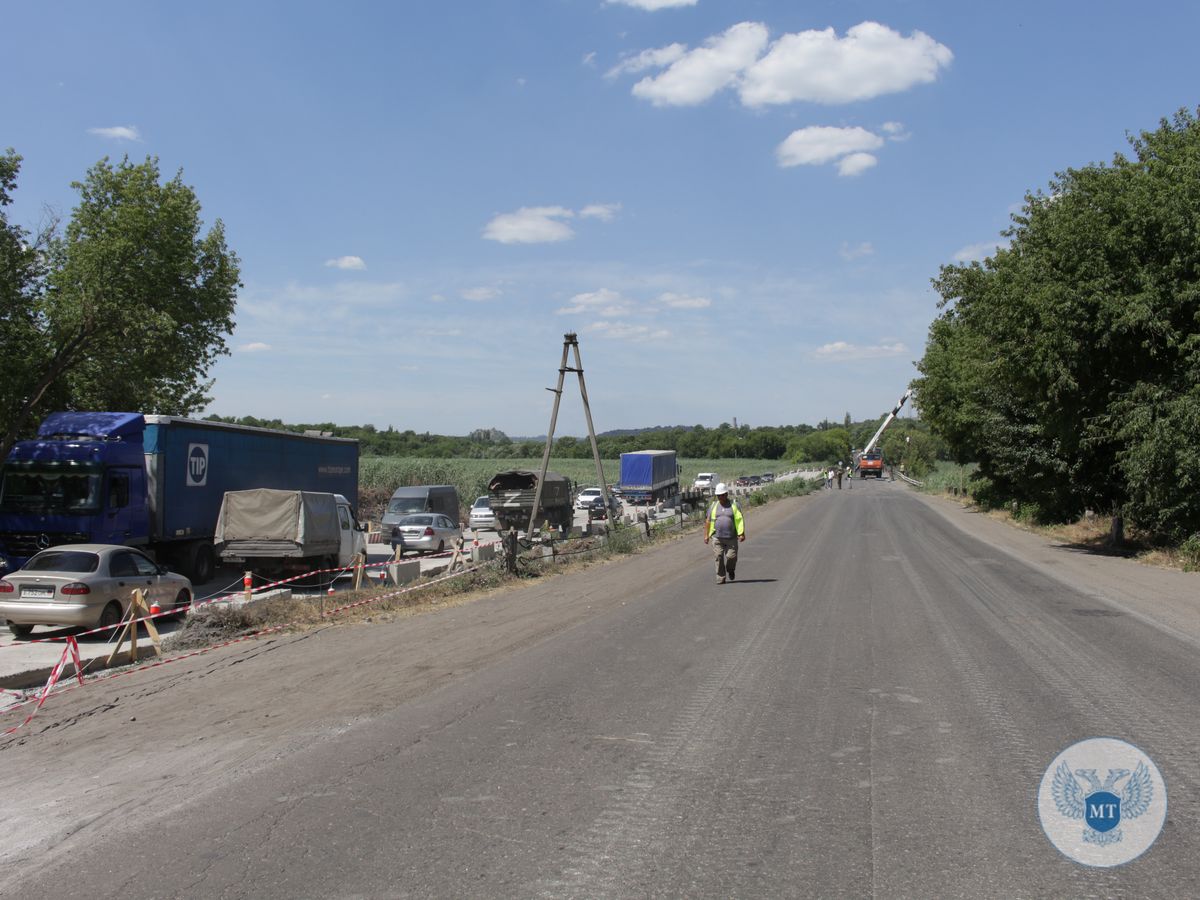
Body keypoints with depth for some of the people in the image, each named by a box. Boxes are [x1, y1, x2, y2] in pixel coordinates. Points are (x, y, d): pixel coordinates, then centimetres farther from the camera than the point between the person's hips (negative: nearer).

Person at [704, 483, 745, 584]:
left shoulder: (734, 505, 4)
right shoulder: (713, 505, 9)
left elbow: (740, 520, -1)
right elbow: (708, 521, 12)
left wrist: (741, 534, -10)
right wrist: (706, 535, 9)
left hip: (731, 537, -1)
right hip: (717, 537, 1)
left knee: (731, 557, -4)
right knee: (719, 557, -4)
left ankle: (731, 570, 28)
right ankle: (720, 578, 4)